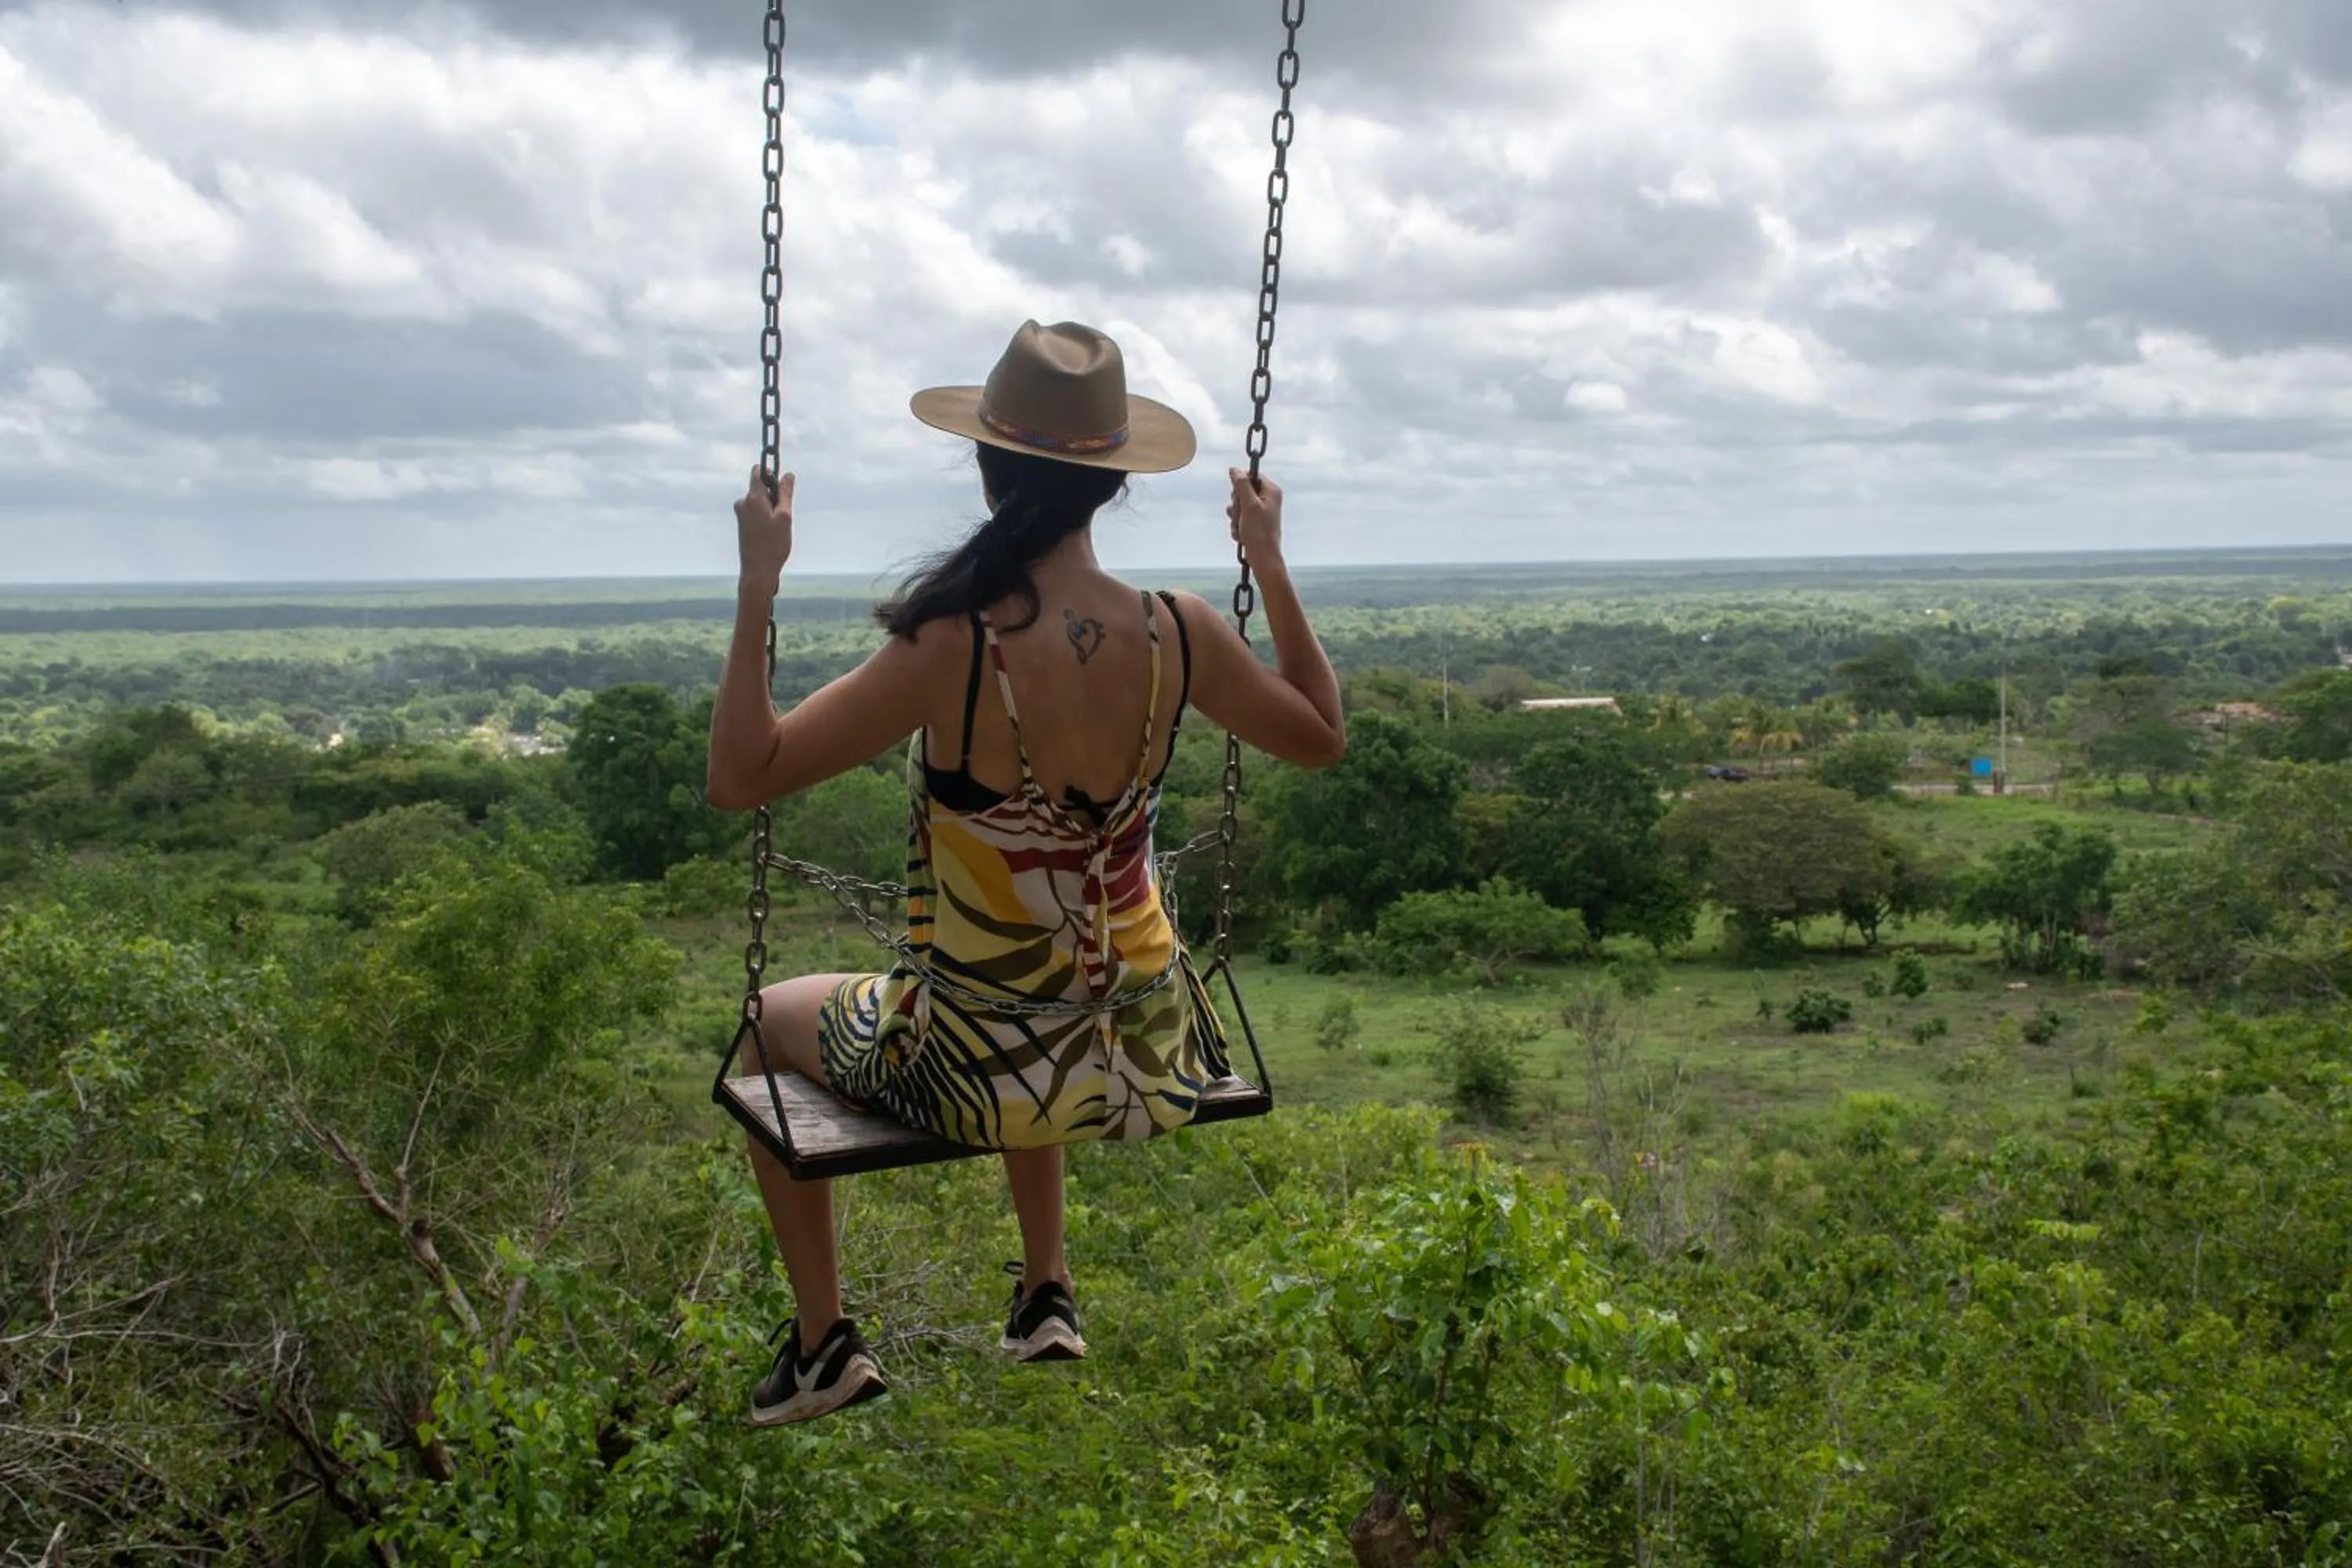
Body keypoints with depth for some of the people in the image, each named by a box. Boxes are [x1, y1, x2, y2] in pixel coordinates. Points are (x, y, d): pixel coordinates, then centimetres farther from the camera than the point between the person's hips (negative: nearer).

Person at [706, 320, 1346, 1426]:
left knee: (774, 1017, 28)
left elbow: (740, 777, -19)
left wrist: (758, 586, -14)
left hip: (982, 1081, -4)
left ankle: (822, 1342, 32)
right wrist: (1271, 563, 11)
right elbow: (1320, 737, 7)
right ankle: (1046, 1295, 47)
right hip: (1148, 1063, 4)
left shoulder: (951, 650, -25)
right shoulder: (1180, 635, -12)